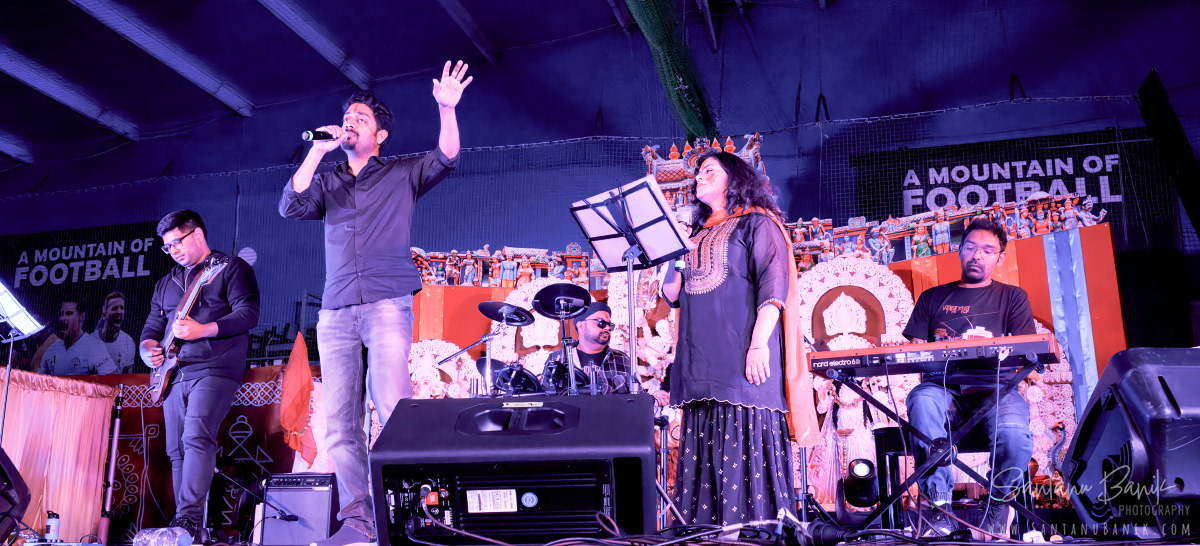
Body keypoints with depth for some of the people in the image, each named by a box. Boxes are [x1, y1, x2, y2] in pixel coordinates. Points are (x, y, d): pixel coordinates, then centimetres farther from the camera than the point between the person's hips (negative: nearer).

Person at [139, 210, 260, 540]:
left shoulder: (232, 268, 1)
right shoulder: (166, 284, 23)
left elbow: (249, 314, -11)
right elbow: (152, 327, 25)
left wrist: (202, 330, -20)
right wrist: (147, 348, 2)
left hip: (214, 370, -7)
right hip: (175, 375, 7)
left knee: (196, 436, -23)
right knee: (177, 450, 4)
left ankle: (189, 520, -25)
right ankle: (185, 529, 9)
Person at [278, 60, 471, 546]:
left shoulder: (402, 175, 14)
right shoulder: (327, 183, 22)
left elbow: (445, 159, -2)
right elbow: (291, 206, 5)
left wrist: (446, 109, -17)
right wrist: (317, 151, 3)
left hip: (387, 304, -4)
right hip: (336, 312, 4)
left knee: (392, 406, -18)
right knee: (339, 422, 0)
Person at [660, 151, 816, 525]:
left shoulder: (757, 223, 5)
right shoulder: (698, 234, 25)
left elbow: (773, 284, -8)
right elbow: (673, 294, 20)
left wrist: (759, 344, -19)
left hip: (742, 359, -6)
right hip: (701, 363, 6)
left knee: (746, 449, -9)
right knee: (703, 451, 2)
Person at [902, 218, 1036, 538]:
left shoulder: (1012, 297, 18)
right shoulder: (933, 298, 22)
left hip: (994, 387, -1)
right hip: (944, 387, 1)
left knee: (1015, 435, -36)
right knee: (922, 400, -37)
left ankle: (998, 504, -7)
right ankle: (940, 506, -29)